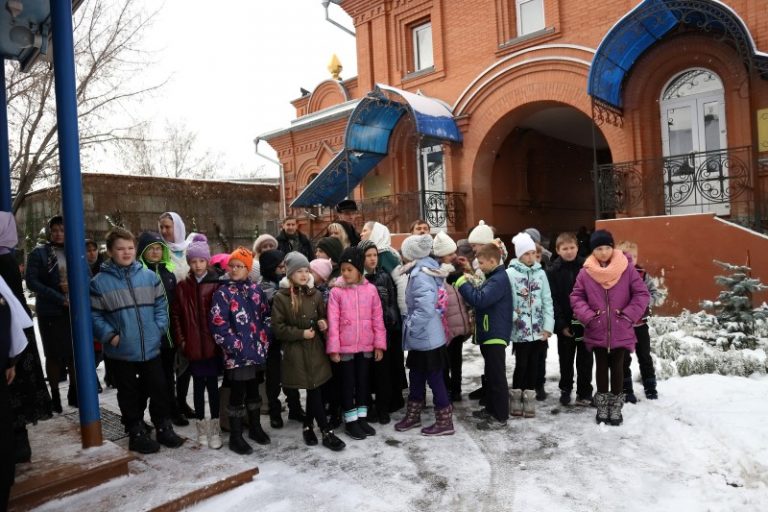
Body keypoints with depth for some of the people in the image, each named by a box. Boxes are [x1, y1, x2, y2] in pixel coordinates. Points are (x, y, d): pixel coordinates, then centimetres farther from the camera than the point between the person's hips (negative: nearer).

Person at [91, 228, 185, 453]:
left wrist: (159, 329, -5)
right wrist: (110, 335, -14)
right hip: (121, 351, -2)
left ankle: (164, 428, 29)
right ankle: (137, 433, 28)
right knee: (130, 395, 13)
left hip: (151, 348, 2)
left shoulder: (150, 276, 0)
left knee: (159, 390, 12)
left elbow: (161, 306, 5)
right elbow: (94, 316, -4)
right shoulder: (99, 282, -7)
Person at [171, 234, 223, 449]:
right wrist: (181, 340, -1)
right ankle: (201, 427, 26)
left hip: (212, 345, -2)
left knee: (212, 385, 5)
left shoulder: (216, 284, -4)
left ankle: (214, 427, 17)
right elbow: (176, 314, 5)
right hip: (193, 346, 2)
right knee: (198, 386, 13)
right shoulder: (182, 287, 4)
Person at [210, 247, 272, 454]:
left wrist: (264, 341, 3)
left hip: (257, 351, 5)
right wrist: (235, 346, -16)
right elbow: (218, 324, -13)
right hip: (236, 354, -5)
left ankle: (255, 427, 34)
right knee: (237, 393, 2)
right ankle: (235, 437, 15)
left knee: (253, 390, 18)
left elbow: (265, 317, 13)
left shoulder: (256, 290, 9)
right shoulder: (222, 293, -7)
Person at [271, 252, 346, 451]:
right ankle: (326, 432, 4)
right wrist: (301, 333, -15)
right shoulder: (281, 297, -6)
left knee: (313, 390, 9)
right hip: (296, 351, -4)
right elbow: (277, 327, -8)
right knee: (314, 390, -4)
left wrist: (323, 323, -5)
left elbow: (323, 317, 18)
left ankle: (308, 427, 29)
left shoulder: (315, 294, 6)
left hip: (315, 348, 4)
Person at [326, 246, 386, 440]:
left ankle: (362, 417, 29)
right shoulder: (336, 292, -7)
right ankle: (350, 421, 22)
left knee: (363, 381, 15)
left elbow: (377, 318, 1)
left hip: (366, 346, 2)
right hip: (345, 347, -2)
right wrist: (333, 347, -11)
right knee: (348, 383, 9)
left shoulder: (370, 289, -1)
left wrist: (379, 344, 0)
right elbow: (333, 321, -8)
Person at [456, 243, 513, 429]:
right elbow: (482, 298, 21)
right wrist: (470, 284, 6)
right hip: (489, 334, 10)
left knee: (497, 377, -2)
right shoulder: (493, 278, 14)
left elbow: (480, 300, -30)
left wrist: (463, 283, -20)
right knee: (490, 375, 19)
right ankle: (491, 409, 31)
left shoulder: (499, 279, -19)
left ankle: (501, 417, 6)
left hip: (495, 335, -10)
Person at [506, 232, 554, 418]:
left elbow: (547, 301, 5)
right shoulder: (510, 273, -7)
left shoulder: (540, 273, 5)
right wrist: (513, 319, -16)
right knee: (521, 363, 2)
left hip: (538, 328, 4)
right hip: (520, 329, -4)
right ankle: (517, 397, 20)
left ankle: (529, 397, 23)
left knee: (533, 363, 11)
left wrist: (548, 326, 0)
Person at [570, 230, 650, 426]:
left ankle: (616, 407, 25)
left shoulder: (627, 268, -6)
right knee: (601, 367, 12)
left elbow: (642, 294, -3)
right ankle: (602, 406, 26)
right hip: (597, 331, 1)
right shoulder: (586, 272, -4)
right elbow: (576, 296, 2)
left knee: (617, 367, 10)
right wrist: (587, 316, -11)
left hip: (621, 331, -1)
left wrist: (629, 315, -11)